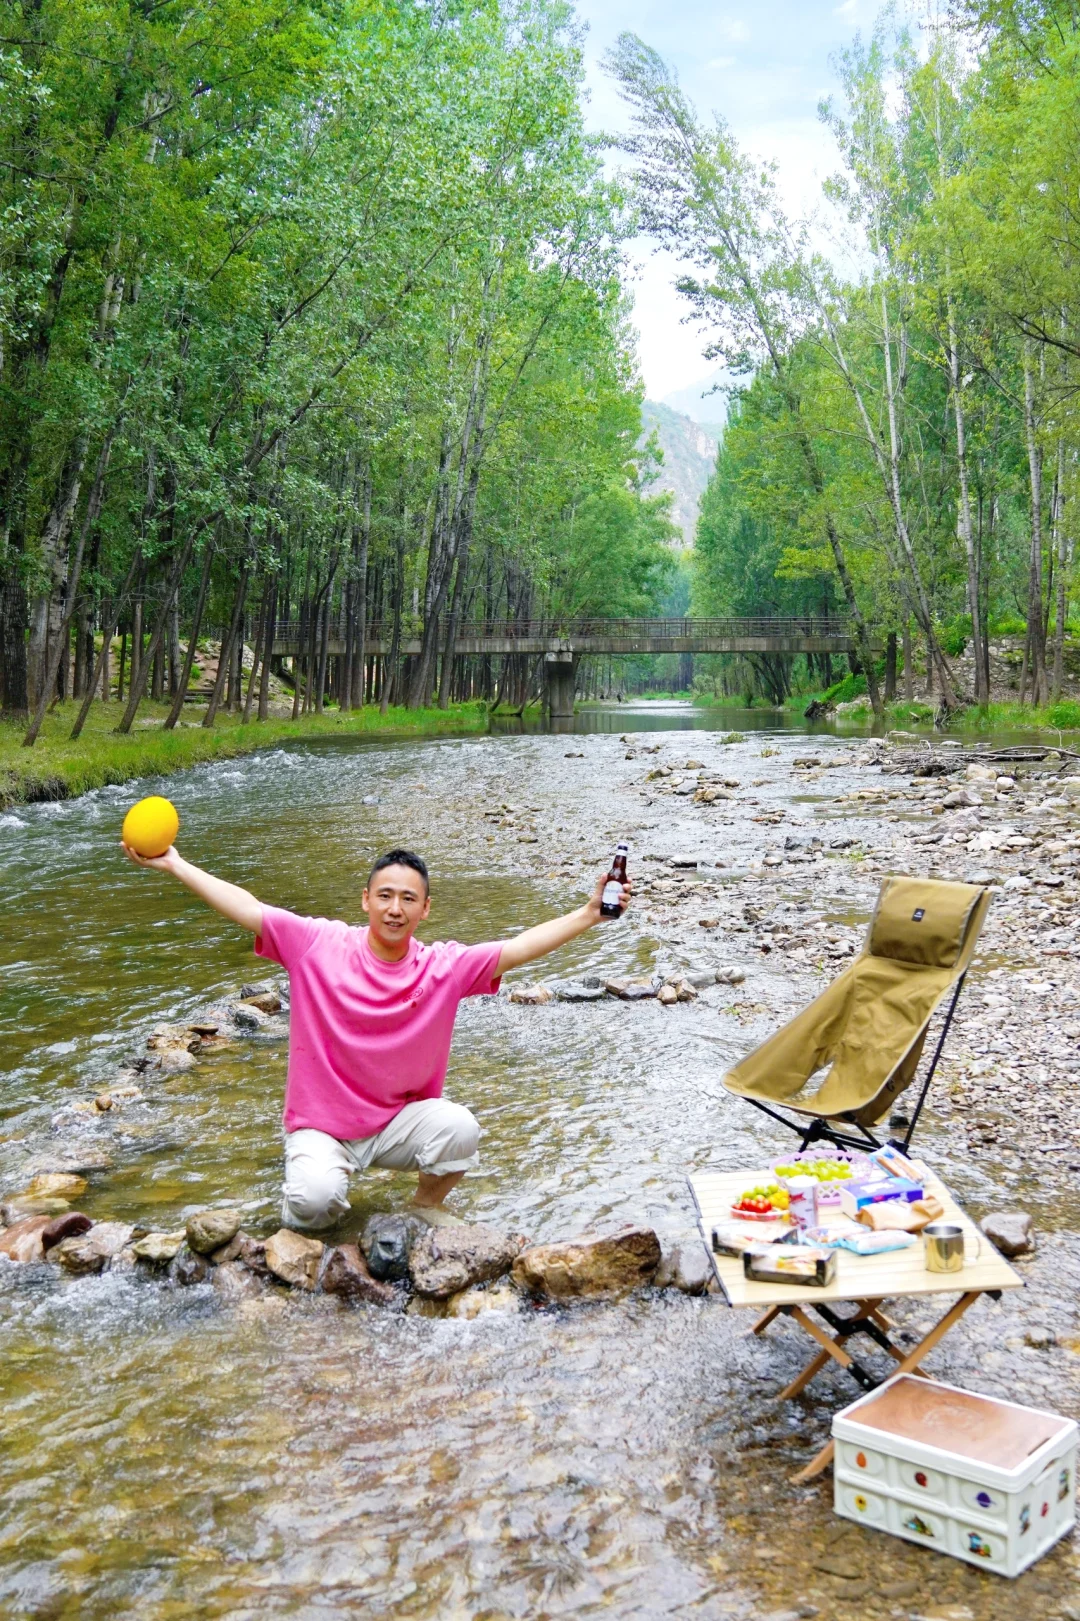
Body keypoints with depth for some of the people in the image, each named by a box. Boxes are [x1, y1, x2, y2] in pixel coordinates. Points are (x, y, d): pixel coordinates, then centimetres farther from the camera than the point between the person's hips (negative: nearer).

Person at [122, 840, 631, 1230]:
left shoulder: (444, 966, -9)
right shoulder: (318, 945, -10)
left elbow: (520, 948, -13)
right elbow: (248, 909, -10)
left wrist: (588, 913, -22)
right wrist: (175, 865, -12)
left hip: (400, 1122, 2)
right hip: (320, 1126, -2)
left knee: (460, 1128, -27)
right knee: (317, 1200, -31)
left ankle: (428, 1203, 6)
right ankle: (304, 1216, 10)